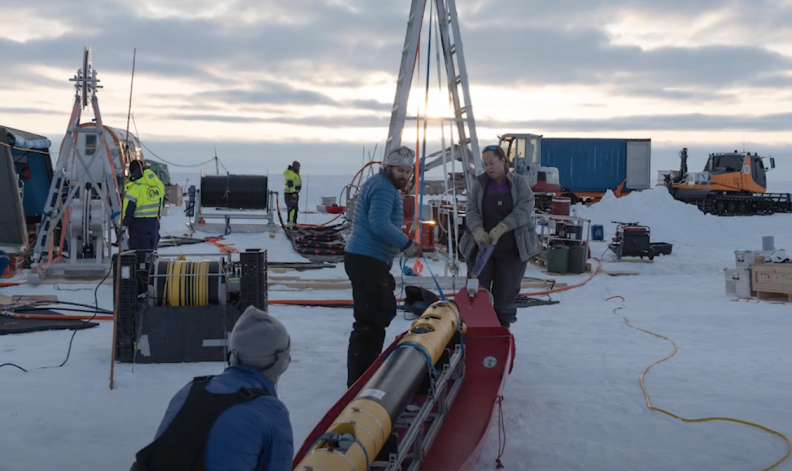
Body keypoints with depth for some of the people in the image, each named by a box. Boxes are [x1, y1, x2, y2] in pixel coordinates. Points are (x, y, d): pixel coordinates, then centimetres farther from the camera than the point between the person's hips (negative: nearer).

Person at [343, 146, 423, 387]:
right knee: (370, 321, -11)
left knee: (383, 311, 21)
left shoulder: (381, 185, 19)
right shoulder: (384, 188, -14)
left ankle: (369, 368, 32)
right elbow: (380, 225, -27)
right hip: (367, 260, -11)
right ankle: (359, 381, -9)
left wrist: (388, 255, 21)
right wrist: (407, 244, -18)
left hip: (371, 259, 11)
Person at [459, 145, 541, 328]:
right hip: (481, 247, 1)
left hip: (512, 249, -1)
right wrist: (477, 229, -26)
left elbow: (524, 209, -13)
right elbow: (471, 210, -5)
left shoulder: (519, 183, 0)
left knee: (506, 293, 4)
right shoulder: (479, 184, 4)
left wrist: (502, 227, -27)